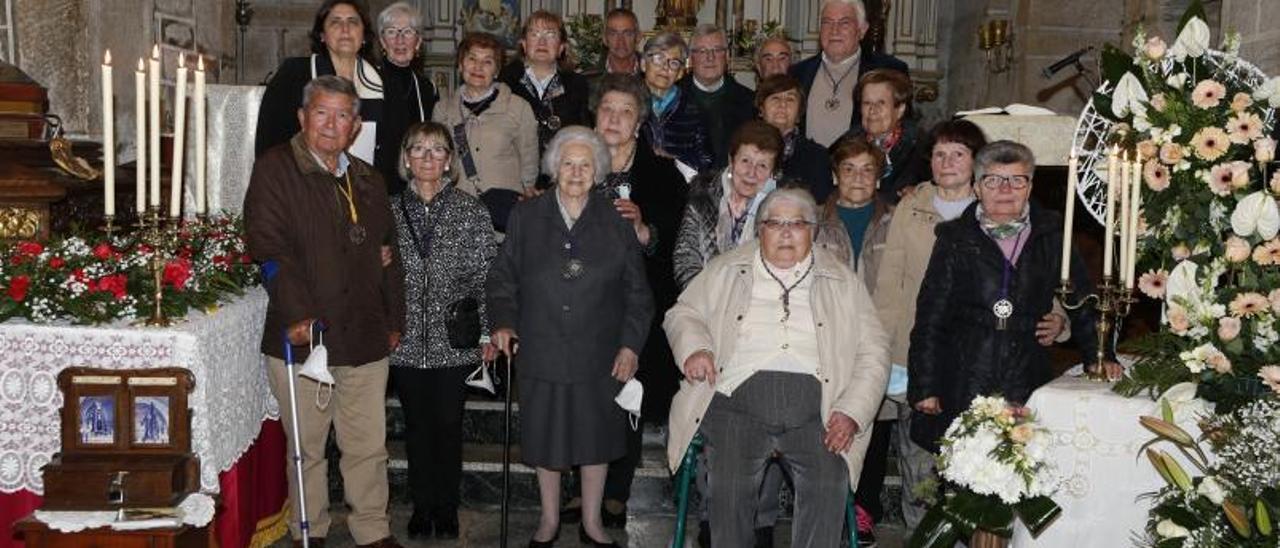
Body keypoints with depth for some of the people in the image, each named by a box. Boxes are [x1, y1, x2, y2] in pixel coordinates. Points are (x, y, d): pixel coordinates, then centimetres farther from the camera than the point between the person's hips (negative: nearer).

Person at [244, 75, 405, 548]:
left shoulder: (368, 180, 15)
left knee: (369, 446, 9)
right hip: (301, 334, -4)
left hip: (365, 338, 4)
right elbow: (268, 245, -13)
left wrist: (394, 320, 16)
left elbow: (387, 255, 20)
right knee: (306, 446, 9)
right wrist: (297, 313, -19)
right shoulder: (275, 168, -2)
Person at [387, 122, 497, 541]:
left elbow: (486, 275, -2)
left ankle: (446, 508, 20)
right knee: (417, 426, 11)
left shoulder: (471, 211, -1)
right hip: (405, 342, 2)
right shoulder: (390, 211, 6)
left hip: (453, 342, -2)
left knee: (448, 424, 5)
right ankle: (421, 506, 25)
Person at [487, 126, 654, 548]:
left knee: (597, 438, 10)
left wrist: (630, 344, -2)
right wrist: (503, 322, -8)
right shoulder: (526, 217, 3)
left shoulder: (617, 223, 2)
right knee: (545, 439, 11)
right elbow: (503, 277, 6)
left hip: (599, 357, 0)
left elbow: (637, 292, 5)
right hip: (541, 352, 0)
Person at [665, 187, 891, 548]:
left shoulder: (843, 281, 18)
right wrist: (694, 348, -4)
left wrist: (852, 412, -2)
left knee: (829, 484, -25)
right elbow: (682, 314, 20)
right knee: (730, 485, -25)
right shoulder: (726, 271, 19)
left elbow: (873, 351, 13)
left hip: (814, 408, 1)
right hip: (738, 399, 0)